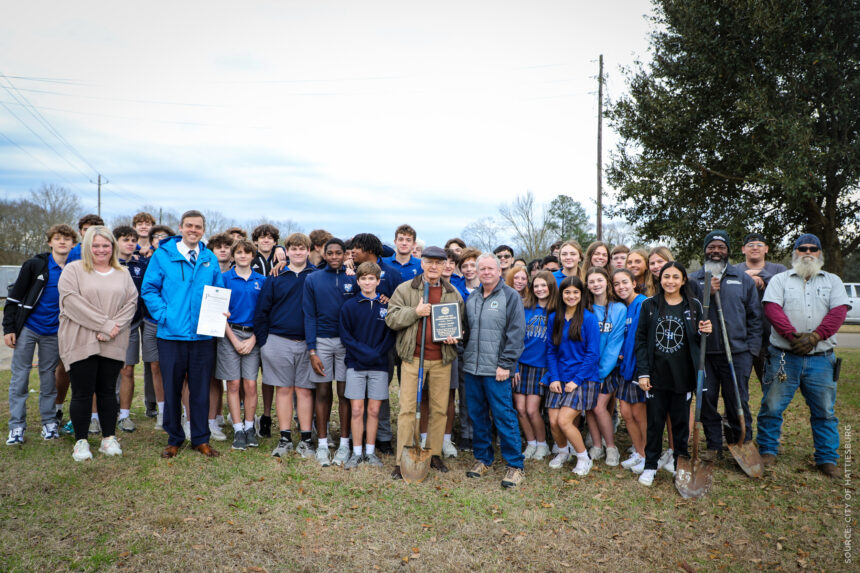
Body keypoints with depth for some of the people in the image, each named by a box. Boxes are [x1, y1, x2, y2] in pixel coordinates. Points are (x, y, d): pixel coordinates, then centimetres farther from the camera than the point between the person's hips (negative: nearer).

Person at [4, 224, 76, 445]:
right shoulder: (34, 265, -4)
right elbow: (14, 297, -2)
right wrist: (8, 328, -7)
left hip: (53, 332, 2)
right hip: (27, 328, -1)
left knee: (49, 377, 9)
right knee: (19, 377, 2)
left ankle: (49, 422, 19)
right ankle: (16, 426, 10)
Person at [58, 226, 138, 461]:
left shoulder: (123, 274, 14)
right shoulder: (73, 270, 3)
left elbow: (131, 302, 4)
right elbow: (72, 302, -11)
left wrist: (114, 328, -12)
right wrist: (105, 324, -15)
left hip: (113, 344, 3)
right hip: (81, 342, -3)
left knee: (108, 390, 9)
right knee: (82, 392, 0)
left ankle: (109, 438, 18)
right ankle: (81, 441, 13)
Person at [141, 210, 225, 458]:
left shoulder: (210, 259, 8)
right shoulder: (163, 255, 0)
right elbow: (149, 289, 0)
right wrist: (163, 315, -10)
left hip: (203, 335, 2)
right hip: (171, 334, -2)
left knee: (200, 389, 9)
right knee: (172, 389, 8)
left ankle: (201, 439, 22)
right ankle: (174, 439, 24)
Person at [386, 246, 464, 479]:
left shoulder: (453, 293, 11)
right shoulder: (405, 289, 4)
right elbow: (391, 319, -2)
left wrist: (454, 336, -1)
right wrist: (415, 312, -14)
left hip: (442, 359, 3)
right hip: (412, 357, -2)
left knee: (440, 409, 8)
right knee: (407, 408, -2)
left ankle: (435, 455, 23)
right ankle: (401, 460, 4)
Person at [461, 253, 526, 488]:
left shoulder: (510, 296, -3)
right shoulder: (472, 299, 15)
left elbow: (516, 333, -9)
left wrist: (505, 364, -14)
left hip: (496, 370, -6)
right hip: (472, 367, 6)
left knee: (504, 416, -5)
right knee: (477, 416, 12)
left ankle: (515, 466, 5)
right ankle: (483, 459, 26)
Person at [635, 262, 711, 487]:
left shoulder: (694, 306, 2)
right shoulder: (649, 305, 2)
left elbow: (697, 341, 9)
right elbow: (641, 340, 2)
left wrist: (704, 332, -14)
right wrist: (642, 373, -4)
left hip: (683, 375, 0)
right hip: (656, 375, 0)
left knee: (681, 421, 9)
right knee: (654, 421, 6)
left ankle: (680, 465, 24)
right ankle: (650, 465, 19)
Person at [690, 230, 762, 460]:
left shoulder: (744, 280, 10)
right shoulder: (694, 280, 9)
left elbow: (755, 316, 10)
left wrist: (751, 349, 3)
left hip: (737, 353, 0)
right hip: (704, 352, 1)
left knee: (738, 402, 4)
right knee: (706, 401, 5)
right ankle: (714, 446, 19)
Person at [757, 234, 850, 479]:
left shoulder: (833, 281, 14)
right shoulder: (780, 280, 10)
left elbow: (838, 312, 0)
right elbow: (772, 309, -5)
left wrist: (814, 336, -14)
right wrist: (793, 335, -17)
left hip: (821, 358, 2)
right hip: (783, 356, -1)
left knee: (824, 411, 6)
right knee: (772, 406, 1)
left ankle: (827, 459, 17)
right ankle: (768, 451, 14)